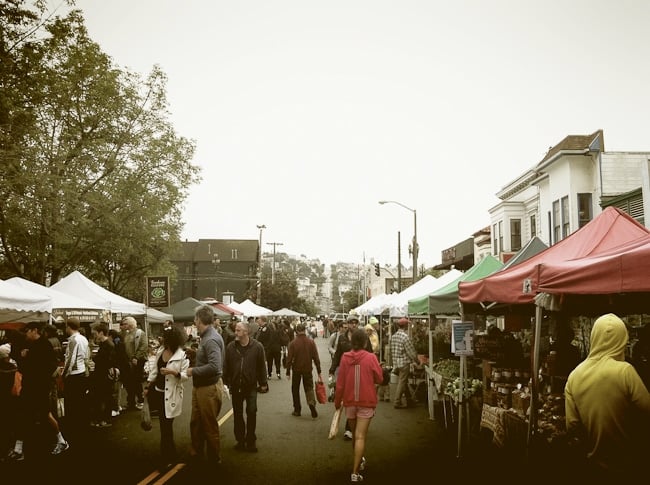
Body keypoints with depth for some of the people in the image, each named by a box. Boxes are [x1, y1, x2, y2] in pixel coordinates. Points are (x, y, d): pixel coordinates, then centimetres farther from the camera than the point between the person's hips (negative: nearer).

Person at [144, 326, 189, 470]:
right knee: (164, 425, 20)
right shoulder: (160, 350, 3)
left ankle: (167, 458, 14)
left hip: (170, 394, -6)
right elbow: (155, 369, 14)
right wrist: (148, 386, 13)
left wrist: (174, 372, -32)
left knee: (166, 426, 0)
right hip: (158, 391, 7)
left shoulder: (182, 355, -18)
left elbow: (186, 376, -15)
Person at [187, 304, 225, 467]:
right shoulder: (205, 336, 6)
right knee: (195, 423, 21)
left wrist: (193, 371, -22)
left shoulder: (211, 339, -23)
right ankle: (195, 455, 36)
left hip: (210, 388, -9)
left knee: (210, 426, 6)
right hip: (200, 386, 9)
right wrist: (196, 352, 7)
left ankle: (214, 459, 22)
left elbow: (214, 367, -32)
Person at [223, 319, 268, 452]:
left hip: (251, 386, -2)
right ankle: (240, 440, 24)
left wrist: (263, 383, 0)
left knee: (251, 412, -1)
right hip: (235, 386, 2)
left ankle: (251, 440, 13)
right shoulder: (231, 347, -2)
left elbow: (262, 366, -2)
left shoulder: (257, 347, -7)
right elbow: (226, 367, 3)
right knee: (237, 414, 11)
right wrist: (226, 383, 1)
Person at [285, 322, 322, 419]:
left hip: (296, 370, -1)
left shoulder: (293, 343, -11)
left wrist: (288, 371, 1)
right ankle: (312, 403, -18)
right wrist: (319, 372, 2)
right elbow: (316, 358, -4)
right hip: (308, 369, 1)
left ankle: (297, 410, 18)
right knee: (309, 388, 10)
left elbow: (289, 359, -10)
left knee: (295, 389, 15)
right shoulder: (311, 342, -5)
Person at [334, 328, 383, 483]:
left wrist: (337, 401, 9)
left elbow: (340, 383, -2)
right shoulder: (371, 357, -12)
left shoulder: (345, 358, -6)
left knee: (355, 434, 21)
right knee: (360, 437, -4)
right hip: (366, 402, -3)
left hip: (349, 401, 3)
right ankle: (355, 472, -10)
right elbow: (379, 379, -3)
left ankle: (359, 460, 41)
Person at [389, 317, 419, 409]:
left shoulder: (393, 336, 5)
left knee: (404, 382, 17)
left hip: (396, 363, 8)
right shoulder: (405, 336, -17)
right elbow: (411, 351, -14)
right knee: (402, 382, 1)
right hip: (404, 362, -8)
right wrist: (416, 361, 1)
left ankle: (409, 401, 27)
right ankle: (397, 402, 5)